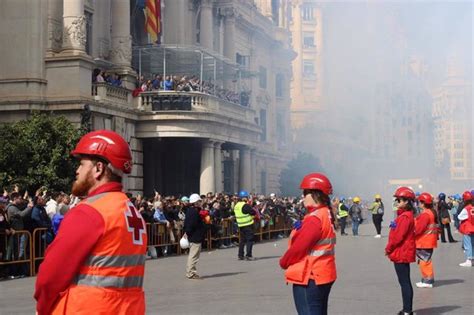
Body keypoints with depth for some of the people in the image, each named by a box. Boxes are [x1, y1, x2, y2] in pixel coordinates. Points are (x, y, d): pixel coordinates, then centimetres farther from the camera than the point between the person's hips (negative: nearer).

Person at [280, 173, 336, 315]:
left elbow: (299, 247, -20)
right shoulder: (326, 214, 11)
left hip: (309, 277, -10)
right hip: (322, 274, 10)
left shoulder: (315, 218, -20)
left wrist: (284, 262, -5)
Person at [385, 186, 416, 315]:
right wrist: (390, 249, 12)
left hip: (401, 254, -10)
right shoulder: (404, 215, 13)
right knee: (405, 282, 15)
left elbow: (398, 236, -21)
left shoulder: (405, 217, -19)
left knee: (404, 282, -5)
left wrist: (388, 249, -10)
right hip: (403, 254, 10)